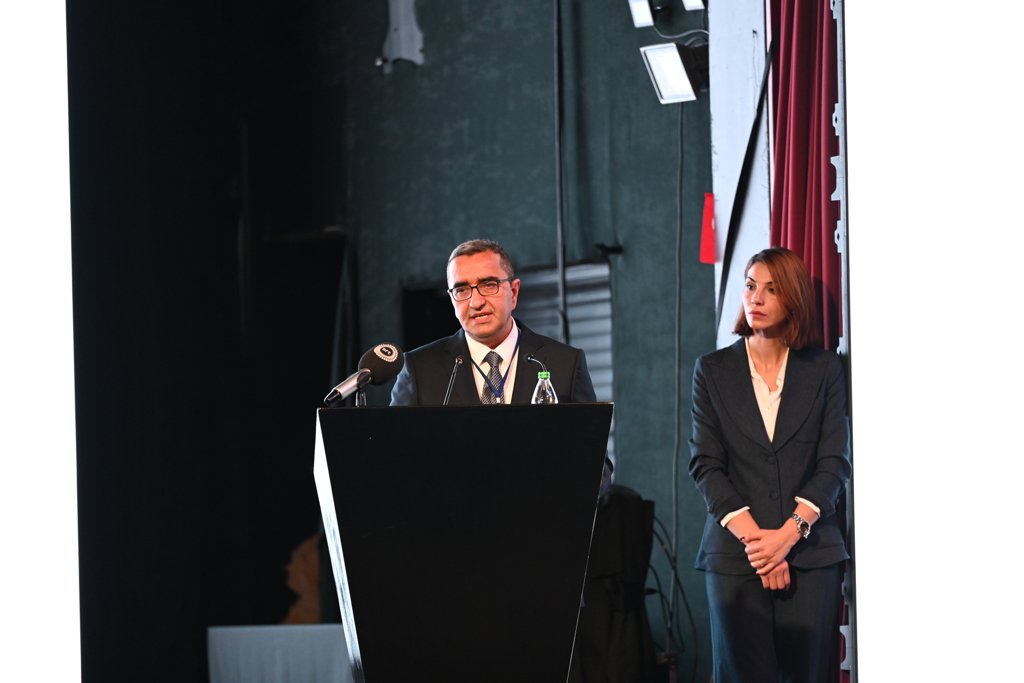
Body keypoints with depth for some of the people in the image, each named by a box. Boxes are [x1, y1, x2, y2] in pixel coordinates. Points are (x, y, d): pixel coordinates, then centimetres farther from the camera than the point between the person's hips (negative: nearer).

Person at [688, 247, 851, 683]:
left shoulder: (824, 369, 9)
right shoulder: (713, 370, 9)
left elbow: (835, 463, 2)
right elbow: (704, 464, 2)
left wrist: (788, 535, -11)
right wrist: (753, 538, -10)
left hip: (811, 553, 0)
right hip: (735, 556, 0)